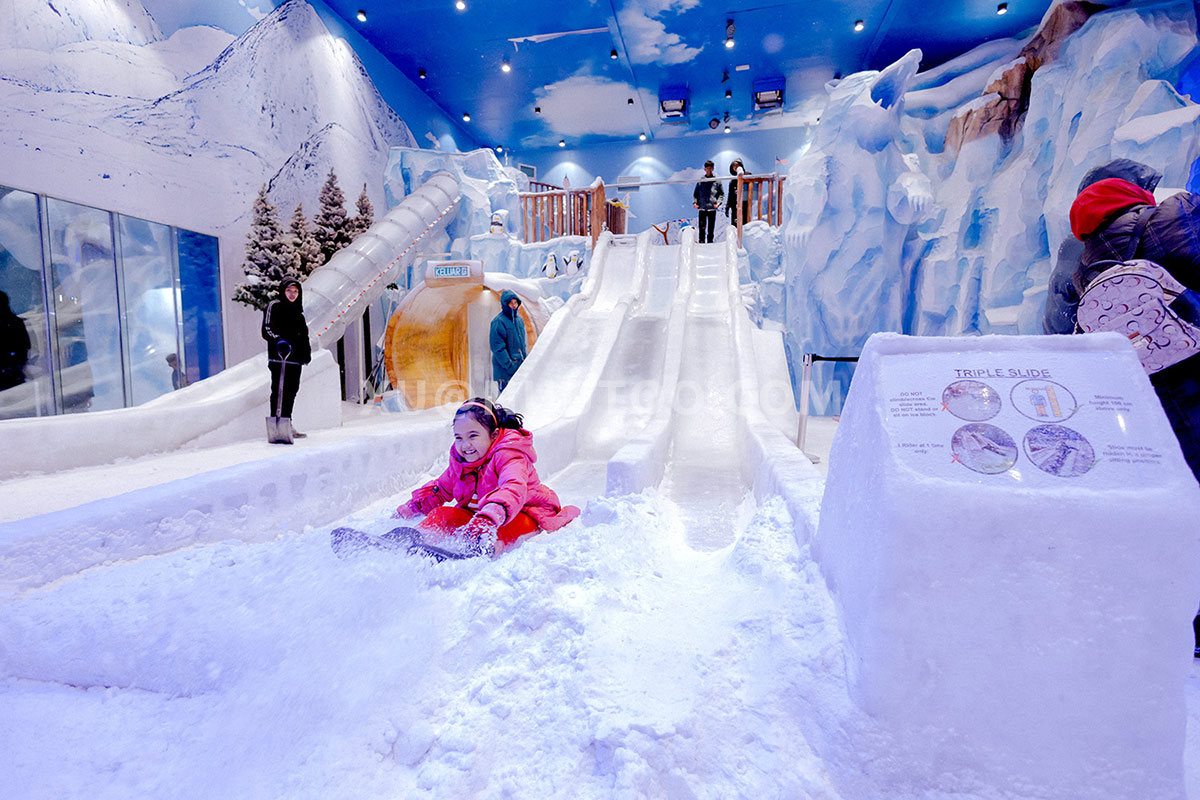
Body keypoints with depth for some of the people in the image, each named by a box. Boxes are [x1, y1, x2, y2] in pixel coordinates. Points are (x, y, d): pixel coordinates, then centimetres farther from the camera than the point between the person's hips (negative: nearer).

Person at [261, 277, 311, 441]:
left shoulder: (298, 311, 23)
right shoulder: (273, 306, 1)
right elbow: (266, 329, -11)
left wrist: (307, 351, 21)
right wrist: (278, 340, -28)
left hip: (295, 358, 7)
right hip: (278, 357, -7)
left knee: (291, 391, 8)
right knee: (279, 389, -11)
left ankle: (287, 427, 15)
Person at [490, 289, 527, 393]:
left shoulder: (518, 319, 12)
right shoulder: (499, 322, -13)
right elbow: (497, 347, -17)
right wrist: (509, 365, -21)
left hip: (520, 367, 8)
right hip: (505, 369, -8)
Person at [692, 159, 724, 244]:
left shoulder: (717, 181, 8)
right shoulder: (700, 181, 10)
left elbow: (721, 194, 10)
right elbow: (695, 193, 14)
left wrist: (718, 203, -6)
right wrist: (694, 202, -2)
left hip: (712, 208, 0)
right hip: (702, 208, 0)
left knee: (711, 228, 3)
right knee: (702, 227, -3)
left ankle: (710, 242, 10)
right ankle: (701, 242, 1)